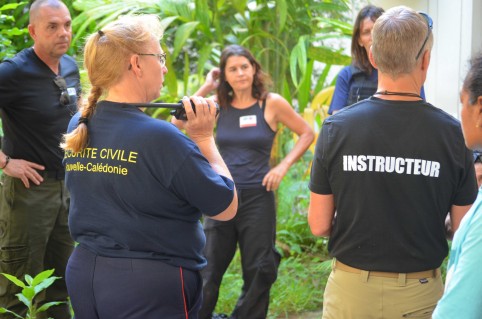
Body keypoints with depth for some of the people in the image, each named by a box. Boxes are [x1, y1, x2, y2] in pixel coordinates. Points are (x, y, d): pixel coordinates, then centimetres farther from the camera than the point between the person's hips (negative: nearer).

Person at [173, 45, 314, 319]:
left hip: (257, 197, -2)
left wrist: (283, 166, -7)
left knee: (257, 273, 8)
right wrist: (205, 89, -7)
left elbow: (307, 134, 3)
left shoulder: (271, 103, -4)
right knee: (208, 270, 6)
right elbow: (179, 122, -8)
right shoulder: (220, 106, 3)